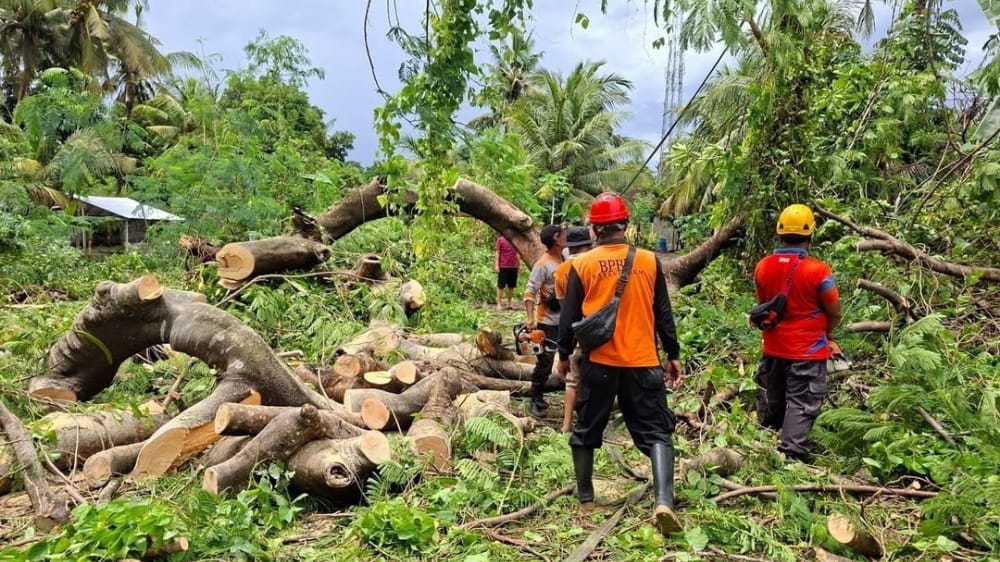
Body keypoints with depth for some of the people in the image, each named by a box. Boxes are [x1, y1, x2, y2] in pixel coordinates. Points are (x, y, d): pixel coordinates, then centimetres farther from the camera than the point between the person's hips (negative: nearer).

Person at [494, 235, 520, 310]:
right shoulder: (500, 240, -3)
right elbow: (497, 253, -4)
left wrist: (519, 265, 13)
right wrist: (496, 265, -10)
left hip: (514, 267, 5)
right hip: (503, 267, -5)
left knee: (511, 286, 10)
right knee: (501, 286, 0)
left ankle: (509, 303, 19)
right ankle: (499, 304, 4)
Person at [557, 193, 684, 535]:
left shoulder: (582, 265, -4)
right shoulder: (649, 261, -1)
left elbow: (569, 317, 1)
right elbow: (663, 314, 4)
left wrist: (564, 355, 14)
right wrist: (673, 356, 13)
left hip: (598, 362, 0)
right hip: (642, 362, 0)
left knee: (586, 430, 17)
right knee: (656, 433, 6)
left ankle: (585, 496, 28)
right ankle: (663, 502, -10)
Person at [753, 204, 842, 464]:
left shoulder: (762, 267, -5)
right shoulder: (818, 271, -18)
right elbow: (835, 313, -8)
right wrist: (824, 335, 11)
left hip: (773, 348, 5)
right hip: (807, 351, -5)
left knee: (770, 403, 20)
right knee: (800, 405, 3)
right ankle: (792, 453, 0)